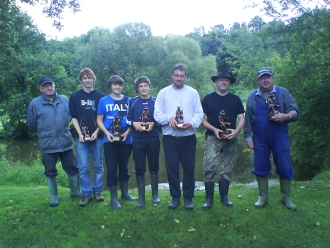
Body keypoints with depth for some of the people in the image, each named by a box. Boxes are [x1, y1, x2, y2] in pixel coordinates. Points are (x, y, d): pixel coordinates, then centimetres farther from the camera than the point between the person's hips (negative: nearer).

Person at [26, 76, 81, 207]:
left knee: (73, 168, 11)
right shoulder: (35, 103, -5)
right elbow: (31, 123, 3)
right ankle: (54, 197, 29)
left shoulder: (65, 100, 1)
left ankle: (75, 191, 32)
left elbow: (71, 116, 14)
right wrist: (44, 132, 12)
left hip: (66, 142, 2)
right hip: (47, 144, -1)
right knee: (50, 172, 11)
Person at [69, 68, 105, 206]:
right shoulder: (75, 97, 6)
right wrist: (80, 134, -6)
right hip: (82, 137, 0)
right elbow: (74, 117, 5)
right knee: (83, 167, 1)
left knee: (98, 166, 8)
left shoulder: (100, 96, 3)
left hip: (98, 136, 0)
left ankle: (98, 191, 21)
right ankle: (86, 194, 13)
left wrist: (96, 132, -9)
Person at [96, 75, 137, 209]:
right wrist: (107, 133, -13)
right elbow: (99, 120, 2)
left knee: (124, 166, 14)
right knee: (111, 168, 2)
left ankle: (125, 192, 30)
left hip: (126, 140, 2)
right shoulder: (104, 100, 1)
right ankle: (113, 198, 11)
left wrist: (127, 132, -10)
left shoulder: (128, 101, 4)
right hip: (110, 140, -2)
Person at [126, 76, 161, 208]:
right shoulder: (132, 101, 3)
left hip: (153, 139, 0)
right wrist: (134, 123, -14)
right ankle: (141, 197, 15)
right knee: (139, 168, 5)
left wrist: (153, 123, -13)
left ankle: (155, 195, 23)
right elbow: (128, 119, 5)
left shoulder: (155, 101, 3)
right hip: (138, 140, 0)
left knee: (154, 167, 9)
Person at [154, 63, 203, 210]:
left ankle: (188, 197, 19)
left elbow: (199, 114, 1)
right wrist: (169, 118, -19)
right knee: (172, 167, 5)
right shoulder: (163, 92, 4)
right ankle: (175, 196, 20)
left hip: (188, 136, 0)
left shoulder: (193, 92, 5)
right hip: (169, 137, 0)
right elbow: (157, 114, 0)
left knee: (189, 167, 5)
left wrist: (191, 123, -18)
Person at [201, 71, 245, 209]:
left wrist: (236, 131, -12)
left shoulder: (235, 99, 9)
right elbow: (201, 118, -1)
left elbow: (241, 118, 7)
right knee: (209, 169, -11)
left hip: (230, 140, 3)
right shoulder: (208, 99, 3)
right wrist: (214, 129, -14)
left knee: (227, 170, 8)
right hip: (213, 138, -2)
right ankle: (209, 199, 0)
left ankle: (224, 197, 21)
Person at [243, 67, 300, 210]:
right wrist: (248, 137, 1)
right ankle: (263, 197, 21)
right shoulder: (252, 97, 4)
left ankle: (286, 198, 19)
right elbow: (248, 119, 5)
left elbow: (296, 112, -6)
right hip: (260, 139, 1)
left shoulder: (282, 93, -1)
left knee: (285, 168, 3)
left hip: (280, 138, -1)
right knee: (261, 168, 6)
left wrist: (286, 116, -26)